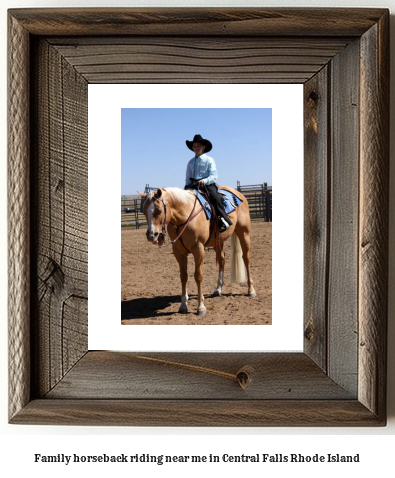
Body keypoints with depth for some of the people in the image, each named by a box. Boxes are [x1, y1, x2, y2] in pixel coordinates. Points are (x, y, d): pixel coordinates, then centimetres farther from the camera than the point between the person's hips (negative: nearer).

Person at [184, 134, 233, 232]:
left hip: (208, 184, -4)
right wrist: (187, 188, 2)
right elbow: (188, 178, 21)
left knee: (216, 198, -30)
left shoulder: (209, 160, 6)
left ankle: (223, 221, -28)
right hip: (194, 186, 5)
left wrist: (204, 181, -21)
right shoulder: (190, 162, 19)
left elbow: (214, 175, -4)